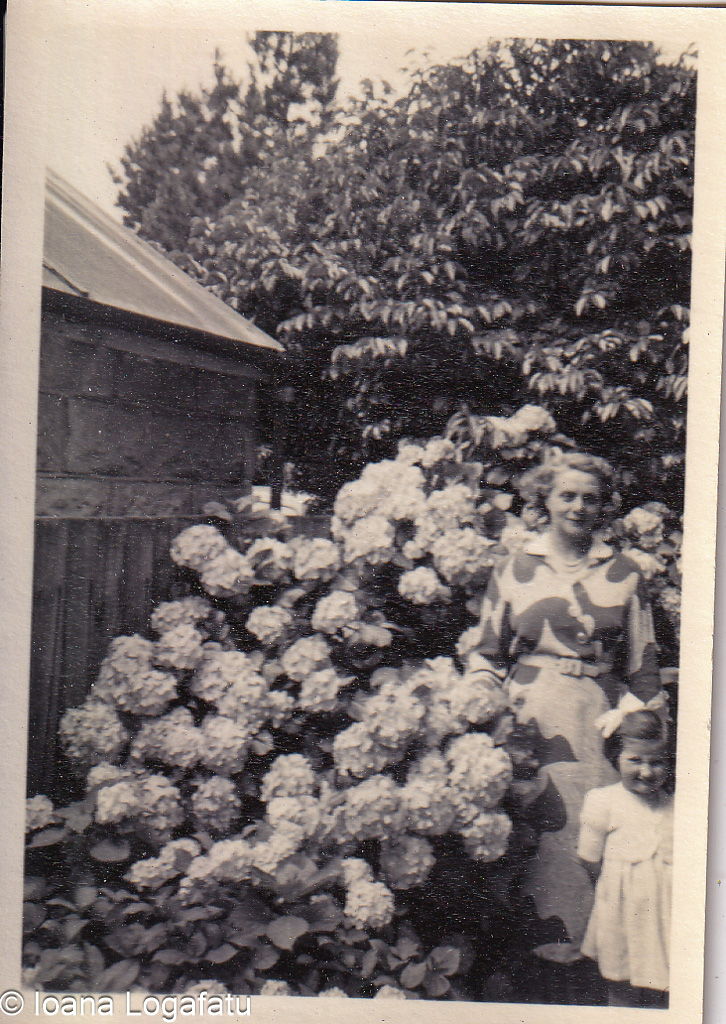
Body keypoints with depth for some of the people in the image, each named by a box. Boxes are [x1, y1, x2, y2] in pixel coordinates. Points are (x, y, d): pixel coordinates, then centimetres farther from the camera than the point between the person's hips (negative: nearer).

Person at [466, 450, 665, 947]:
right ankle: (545, 943, 9)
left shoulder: (624, 574, 12)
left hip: (600, 719, 1)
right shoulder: (515, 569, 10)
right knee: (540, 834, -5)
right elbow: (487, 653, 15)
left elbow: (644, 661, 15)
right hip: (532, 715, 0)